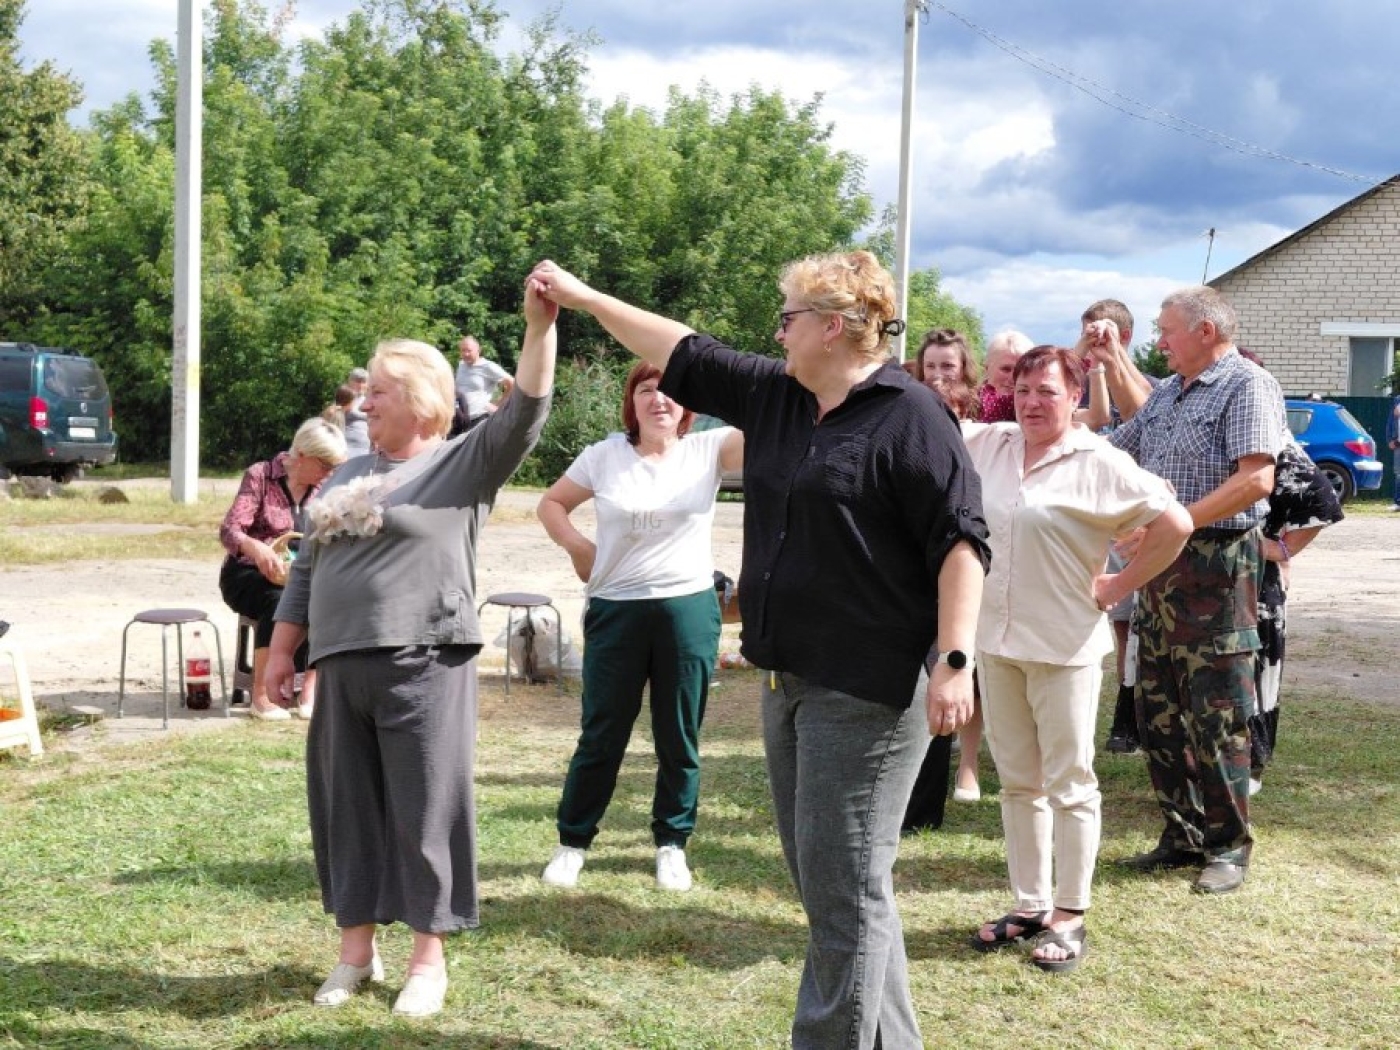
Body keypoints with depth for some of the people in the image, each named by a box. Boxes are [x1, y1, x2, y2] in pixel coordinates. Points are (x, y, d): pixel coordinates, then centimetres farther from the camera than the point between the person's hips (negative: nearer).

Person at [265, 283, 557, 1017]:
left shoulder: (463, 463, -1)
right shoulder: (349, 474, 17)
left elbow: (525, 415, -17)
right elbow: (307, 569, 21)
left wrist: (540, 325, -27)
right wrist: (282, 650, 17)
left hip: (422, 666, -6)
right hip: (343, 666, 6)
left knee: (423, 808, -1)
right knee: (348, 805, 10)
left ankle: (428, 958, 9)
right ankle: (356, 948, 21)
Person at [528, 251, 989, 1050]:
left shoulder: (908, 414, -12)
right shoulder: (776, 397, 12)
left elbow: (960, 541, -15)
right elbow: (682, 356, 20)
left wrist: (955, 662, -21)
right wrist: (586, 298, 21)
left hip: (867, 689, -9)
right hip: (790, 679, 9)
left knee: (844, 886, -5)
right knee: (825, 880, 14)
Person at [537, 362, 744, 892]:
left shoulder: (707, 450, -2)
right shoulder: (605, 455, 1)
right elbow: (551, 503, 12)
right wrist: (580, 549, -2)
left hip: (689, 610, 0)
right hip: (616, 611, 0)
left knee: (679, 738, 9)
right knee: (602, 736, 7)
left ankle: (672, 843, 24)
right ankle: (572, 842, 21)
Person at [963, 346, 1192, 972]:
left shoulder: (1099, 463, -11)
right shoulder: (991, 445, 6)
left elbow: (1174, 524, -14)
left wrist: (1118, 587, -9)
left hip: (1064, 646, -6)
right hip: (997, 640, 6)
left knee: (1068, 785, 4)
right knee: (1017, 782, 14)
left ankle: (1069, 917, 13)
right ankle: (1029, 905, 24)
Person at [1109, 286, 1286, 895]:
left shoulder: (1246, 386, -8)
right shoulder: (1166, 394, 18)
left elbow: (1255, 480, -20)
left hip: (1216, 565, -8)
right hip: (1159, 567, 8)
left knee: (1216, 717, -3)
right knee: (1159, 712, 10)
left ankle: (1228, 846, 8)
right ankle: (1182, 834, 21)